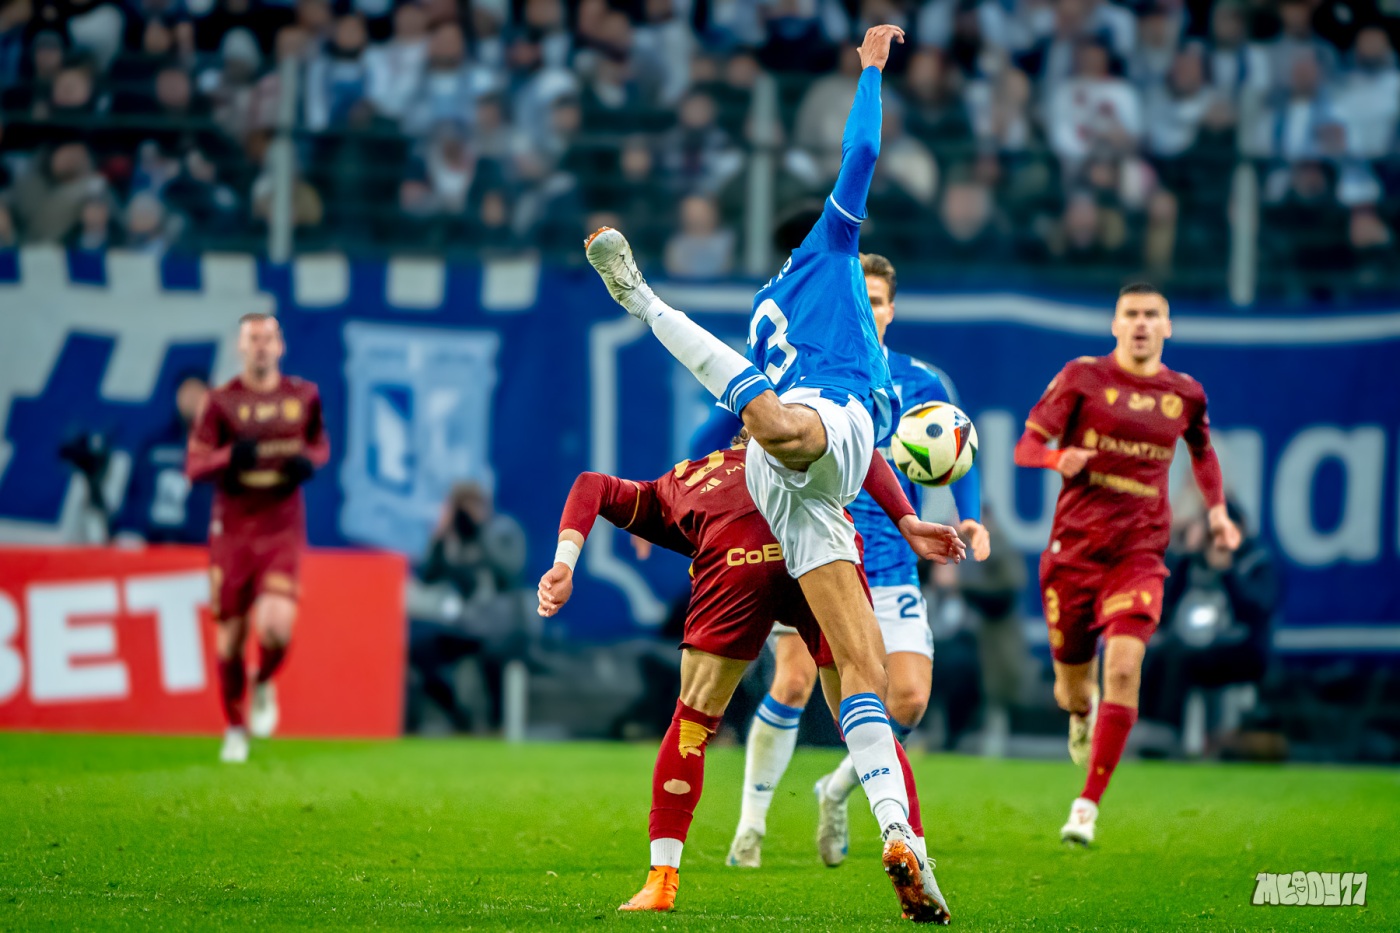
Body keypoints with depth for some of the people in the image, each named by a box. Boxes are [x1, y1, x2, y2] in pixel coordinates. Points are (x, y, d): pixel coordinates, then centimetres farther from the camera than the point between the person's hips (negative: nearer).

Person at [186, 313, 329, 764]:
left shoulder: (303, 396, 6)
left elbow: (320, 444, 20)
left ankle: (263, 684, 15)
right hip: (232, 529, 0)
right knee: (231, 634, 4)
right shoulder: (221, 402, -1)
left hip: (282, 528, 0)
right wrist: (231, 456, -22)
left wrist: (309, 461, -4)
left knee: (276, 625, -20)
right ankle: (235, 729, 24)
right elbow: (194, 467, -2)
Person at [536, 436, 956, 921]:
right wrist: (906, 522, 18)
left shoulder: (662, 497, 37)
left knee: (691, 725, 16)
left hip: (739, 558, -1)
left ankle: (661, 880, 11)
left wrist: (564, 564, 6)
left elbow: (591, 487, 18)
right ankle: (918, 877, 3)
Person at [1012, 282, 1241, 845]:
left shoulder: (1185, 394, 7)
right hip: (1074, 546, 0)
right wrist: (1059, 458, -22)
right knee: (1072, 686, 6)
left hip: (1139, 553, 0)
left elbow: (1202, 450, 29)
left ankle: (1088, 806, -18)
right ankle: (1082, 714, 48)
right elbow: (1026, 446, 0)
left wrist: (1216, 509, 15)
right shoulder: (1082, 378, 0)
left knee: (1124, 665, -22)